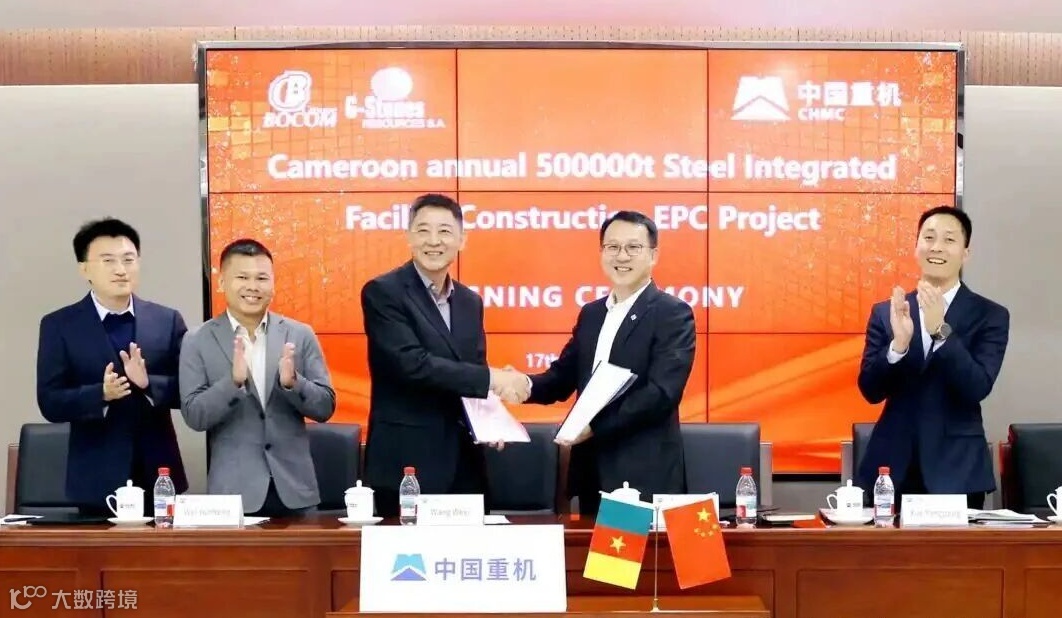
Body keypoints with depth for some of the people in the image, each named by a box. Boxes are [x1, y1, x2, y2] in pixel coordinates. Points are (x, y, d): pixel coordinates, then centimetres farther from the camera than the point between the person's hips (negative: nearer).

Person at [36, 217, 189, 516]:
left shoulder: (168, 320, 3)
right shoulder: (58, 325, -1)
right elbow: (50, 404, -6)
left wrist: (148, 383, -18)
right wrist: (102, 393, -24)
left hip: (158, 475, 2)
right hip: (97, 480, -1)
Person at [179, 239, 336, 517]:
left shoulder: (300, 335, 3)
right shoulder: (197, 342, 1)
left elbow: (325, 408, 2)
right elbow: (194, 416, -5)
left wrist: (292, 382, -17)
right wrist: (233, 380, -21)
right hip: (233, 491, -1)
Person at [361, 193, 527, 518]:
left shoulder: (470, 301, 13)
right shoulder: (383, 292, -8)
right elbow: (413, 364, -20)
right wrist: (492, 378, -18)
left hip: (464, 462, 6)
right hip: (407, 461, -6)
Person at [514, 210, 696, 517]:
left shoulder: (673, 314, -8)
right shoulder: (591, 313, 14)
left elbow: (662, 392, -18)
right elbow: (563, 377, 13)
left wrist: (595, 425, -23)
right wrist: (524, 385, -8)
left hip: (644, 475, -6)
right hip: (592, 469, 7)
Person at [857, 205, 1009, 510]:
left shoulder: (991, 315, 0)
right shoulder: (885, 312, 5)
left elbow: (978, 389, -12)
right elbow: (870, 391, -2)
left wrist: (940, 330, -23)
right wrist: (898, 344, -18)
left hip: (956, 471, -1)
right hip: (893, 469, 1)